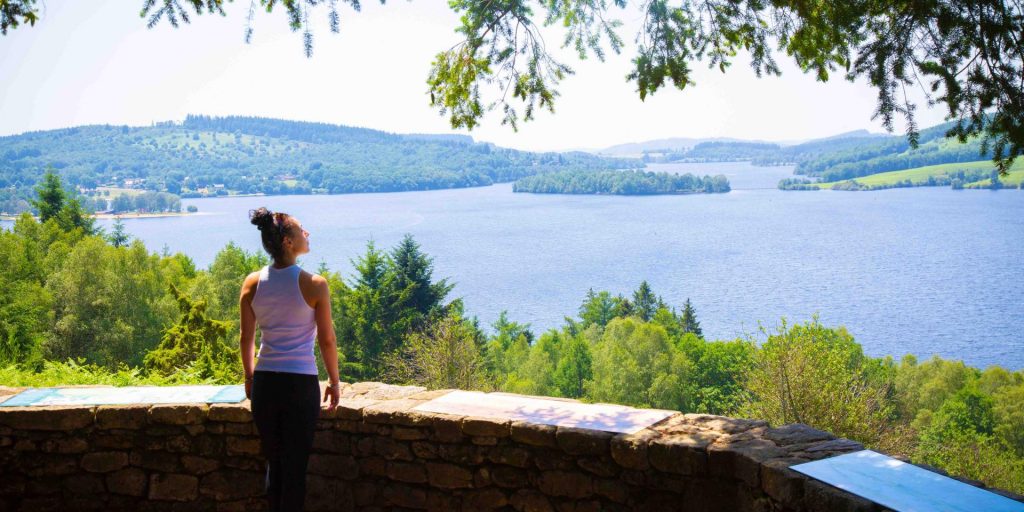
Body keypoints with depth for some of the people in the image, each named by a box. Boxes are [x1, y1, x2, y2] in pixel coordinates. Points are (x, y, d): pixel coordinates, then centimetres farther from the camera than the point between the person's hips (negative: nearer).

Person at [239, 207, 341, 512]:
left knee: (274, 461, 16)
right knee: (295, 464, 6)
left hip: (265, 382, 4)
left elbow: (247, 339, 6)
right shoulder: (314, 285, -12)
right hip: (301, 383, -4)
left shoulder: (252, 284, -1)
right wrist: (334, 382, 5)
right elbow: (327, 341, -7)